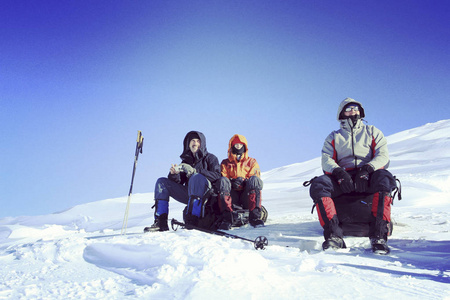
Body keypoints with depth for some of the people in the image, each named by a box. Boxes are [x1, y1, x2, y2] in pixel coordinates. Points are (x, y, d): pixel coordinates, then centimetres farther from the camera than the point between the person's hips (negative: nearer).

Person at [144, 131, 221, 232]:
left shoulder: (210, 158, 7)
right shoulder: (186, 161, 21)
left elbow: (216, 175, -12)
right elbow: (179, 182, 15)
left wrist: (194, 171, -21)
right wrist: (174, 174, -9)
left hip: (207, 193, -6)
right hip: (189, 194, 6)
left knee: (196, 177, -34)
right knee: (162, 182, -1)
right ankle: (161, 222, -16)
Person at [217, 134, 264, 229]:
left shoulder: (252, 162, 19)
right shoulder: (225, 163, 20)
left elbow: (256, 181, 6)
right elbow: (222, 178, 6)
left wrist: (244, 182, -15)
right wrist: (231, 182, -16)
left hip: (247, 196, 0)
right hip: (232, 197, 0)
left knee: (254, 179, -27)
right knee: (222, 181, -27)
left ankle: (254, 216, -35)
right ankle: (226, 217, -37)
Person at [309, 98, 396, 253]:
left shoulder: (373, 132, 21)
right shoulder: (333, 137, 22)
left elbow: (383, 155, 6)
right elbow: (326, 160, 7)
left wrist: (367, 169, -17)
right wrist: (338, 172, -17)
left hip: (368, 176, 0)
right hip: (343, 177, 1)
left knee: (385, 178, -36)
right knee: (318, 185, -30)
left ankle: (379, 235, -37)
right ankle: (334, 235, -37)